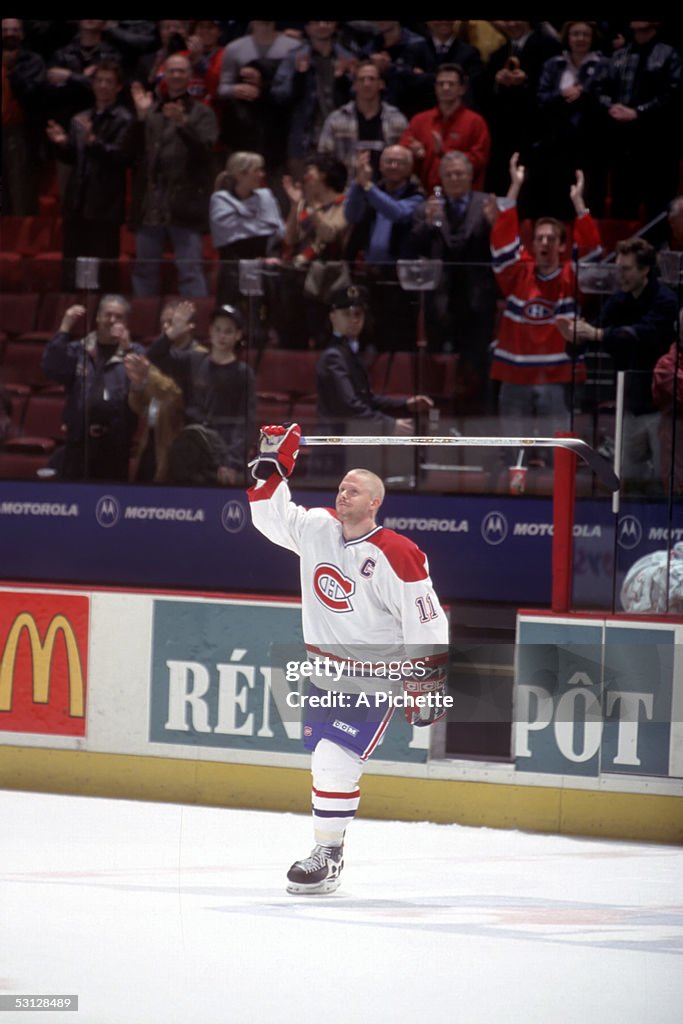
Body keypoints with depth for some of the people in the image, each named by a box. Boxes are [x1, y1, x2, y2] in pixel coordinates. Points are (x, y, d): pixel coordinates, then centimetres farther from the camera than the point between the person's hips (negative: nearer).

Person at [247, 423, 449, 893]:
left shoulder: (397, 557, -18)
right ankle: (328, 847, 25)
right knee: (325, 760, 12)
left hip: (375, 681, -7)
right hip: (326, 673, 7)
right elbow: (271, 515, 12)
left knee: (336, 762, -14)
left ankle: (328, 854, -5)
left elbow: (426, 622, -15)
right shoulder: (316, 528, -1)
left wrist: (428, 681, -14)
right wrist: (271, 466, -1)